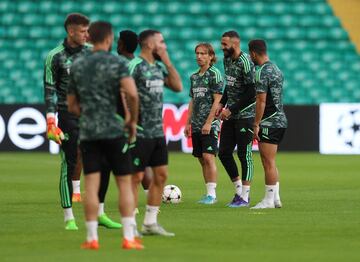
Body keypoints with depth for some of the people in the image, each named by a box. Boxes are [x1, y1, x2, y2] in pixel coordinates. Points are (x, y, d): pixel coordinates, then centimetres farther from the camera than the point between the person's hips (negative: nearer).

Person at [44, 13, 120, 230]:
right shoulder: (55, 57, -5)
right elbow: (50, 90, -4)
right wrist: (51, 123, -10)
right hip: (68, 116, -4)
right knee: (69, 166, -3)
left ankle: (99, 214, 13)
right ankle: (69, 218, 3)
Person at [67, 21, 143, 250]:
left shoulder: (77, 66, 9)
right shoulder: (117, 63, -4)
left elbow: (72, 106, 13)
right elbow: (132, 94, -19)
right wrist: (133, 120, -5)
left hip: (87, 132, 3)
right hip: (114, 131, -3)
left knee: (91, 185, 1)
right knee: (125, 183, 4)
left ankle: (92, 238, -1)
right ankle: (129, 238, 1)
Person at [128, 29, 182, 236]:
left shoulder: (159, 67, 13)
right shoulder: (135, 66, -13)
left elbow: (178, 86, 11)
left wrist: (168, 62, 4)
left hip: (158, 132, 8)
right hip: (140, 132, -8)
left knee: (161, 175, 9)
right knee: (136, 177, -4)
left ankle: (150, 223, 17)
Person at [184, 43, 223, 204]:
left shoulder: (215, 74, -6)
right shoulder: (194, 77, 15)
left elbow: (217, 100, -12)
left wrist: (208, 123, -17)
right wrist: (188, 123, 16)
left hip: (210, 124, -7)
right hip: (197, 125, 7)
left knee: (208, 157, -13)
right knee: (202, 160, 7)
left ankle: (212, 194, -13)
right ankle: (209, 193, 12)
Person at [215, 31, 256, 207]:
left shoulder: (245, 62, -17)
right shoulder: (227, 59, 10)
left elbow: (251, 93, -20)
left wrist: (231, 110, -17)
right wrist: (222, 103, 10)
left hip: (245, 115, -9)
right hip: (230, 115, 9)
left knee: (244, 154, -4)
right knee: (224, 153, 8)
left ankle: (245, 197, 3)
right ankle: (239, 190, 20)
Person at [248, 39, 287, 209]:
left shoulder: (262, 72, -14)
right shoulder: (276, 69, 16)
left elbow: (261, 101, -18)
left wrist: (256, 125, -15)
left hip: (269, 123, -10)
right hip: (280, 120, 10)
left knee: (268, 163, -5)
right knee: (270, 163, 15)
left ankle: (269, 200, -3)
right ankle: (276, 198, 16)